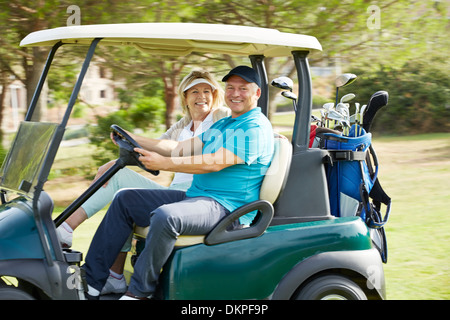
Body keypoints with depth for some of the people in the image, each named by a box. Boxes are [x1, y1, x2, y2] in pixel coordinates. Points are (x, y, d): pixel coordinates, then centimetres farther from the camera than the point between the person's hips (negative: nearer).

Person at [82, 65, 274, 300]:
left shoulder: (256, 128, -10)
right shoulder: (222, 125, 22)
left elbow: (215, 163, -21)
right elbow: (180, 148, 19)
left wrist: (164, 163, -22)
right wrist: (133, 140, 10)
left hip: (226, 208, -10)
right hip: (195, 196, 10)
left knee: (166, 216, -37)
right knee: (125, 199, 6)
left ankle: (139, 291, -19)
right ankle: (91, 281, 3)